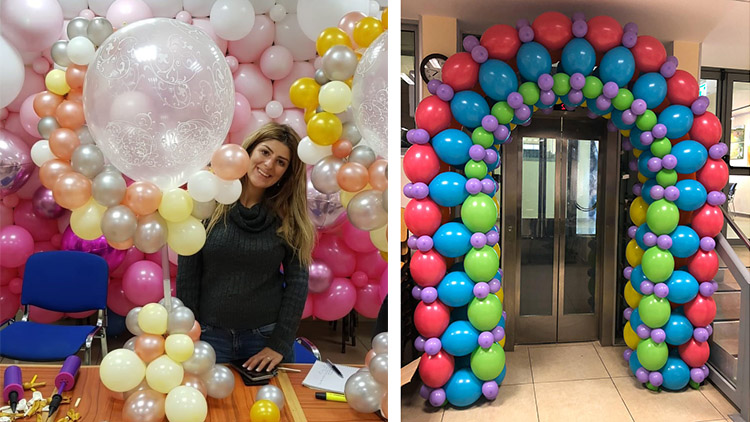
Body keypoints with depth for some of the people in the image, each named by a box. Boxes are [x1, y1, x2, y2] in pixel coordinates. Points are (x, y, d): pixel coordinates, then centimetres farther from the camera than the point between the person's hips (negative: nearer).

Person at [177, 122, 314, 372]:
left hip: (265, 336, 1)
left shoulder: (288, 216, -3)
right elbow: (187, 276, -4)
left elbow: (297, 281, -4)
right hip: (209, 335, 0)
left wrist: (280, 344, -8)